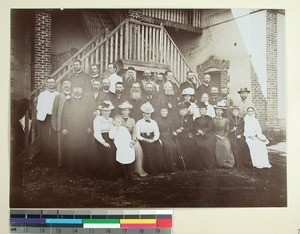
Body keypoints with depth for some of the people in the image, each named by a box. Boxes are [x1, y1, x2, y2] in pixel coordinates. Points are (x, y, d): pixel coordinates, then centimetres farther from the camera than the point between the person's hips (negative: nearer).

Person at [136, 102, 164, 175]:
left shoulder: (154, 122, 17)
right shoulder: (139, 122, 8)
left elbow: (157, 134, 9)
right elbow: (138, 135, 1)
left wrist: (153, 140, -11)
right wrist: (145, 140, -13)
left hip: (153, 140, 2)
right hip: (143, 140, -2)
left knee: (157, 148, -21)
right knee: (147, 149, -25)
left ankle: (156, 170, -10)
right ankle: (148, 171, -14)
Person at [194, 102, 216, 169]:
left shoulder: (209, 118, 11)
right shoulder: (197, 119, 19)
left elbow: (210, 127, -2)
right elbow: (195, 128, 8)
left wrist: (203, 131, -12)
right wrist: (199, 131, -13)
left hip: (209, 137, -2)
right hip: (199, 138, 2)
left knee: (209, 151, -9)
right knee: (201, 152, -6)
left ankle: (211, 166, -3)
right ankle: (204, 166, -1)